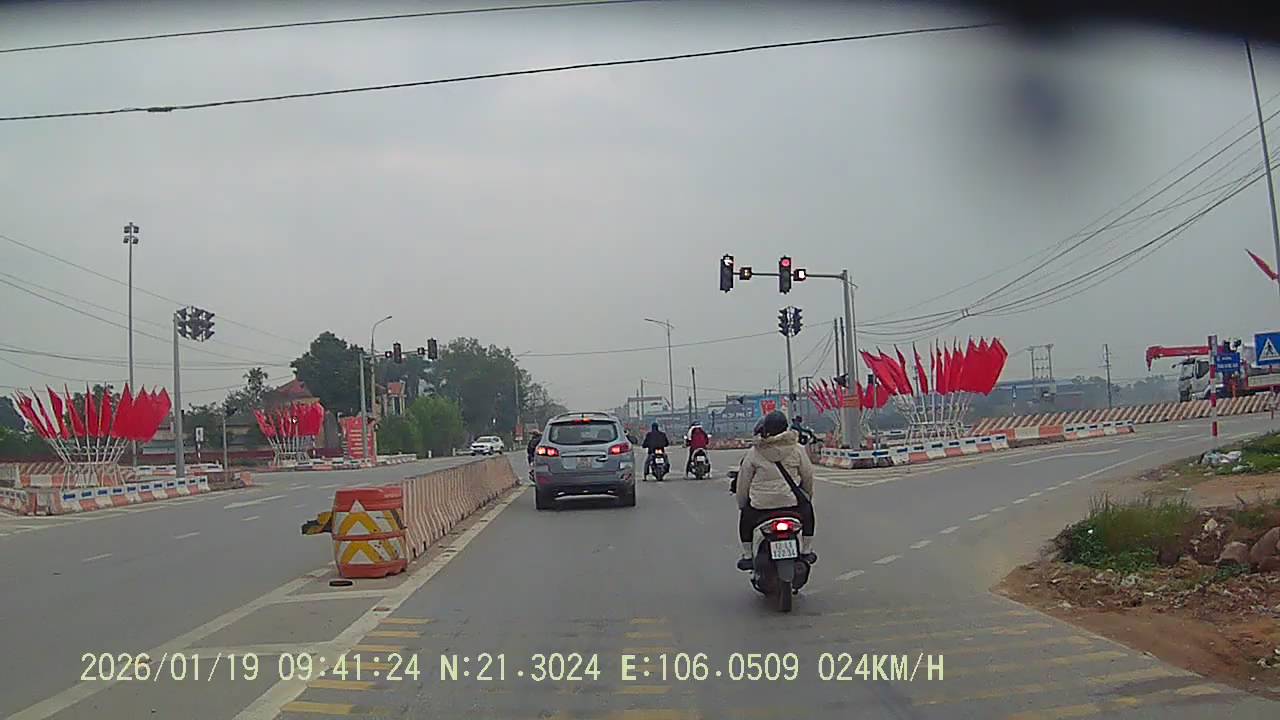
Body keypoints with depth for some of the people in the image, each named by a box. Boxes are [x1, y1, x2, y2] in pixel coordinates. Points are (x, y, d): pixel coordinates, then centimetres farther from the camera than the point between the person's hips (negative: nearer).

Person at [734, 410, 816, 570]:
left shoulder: (754, 452, 0)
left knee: (745, 517, 30)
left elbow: (743, 481, 4)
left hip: (761, 504, 0)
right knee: (807, 509, 32)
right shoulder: (796, 449, 1)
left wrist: (741, 505, 17)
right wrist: (809, 495, 26)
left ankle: (747, 556, 24)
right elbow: (808, 475, 8)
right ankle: (806, 552, 32)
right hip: (791, 500, 0)